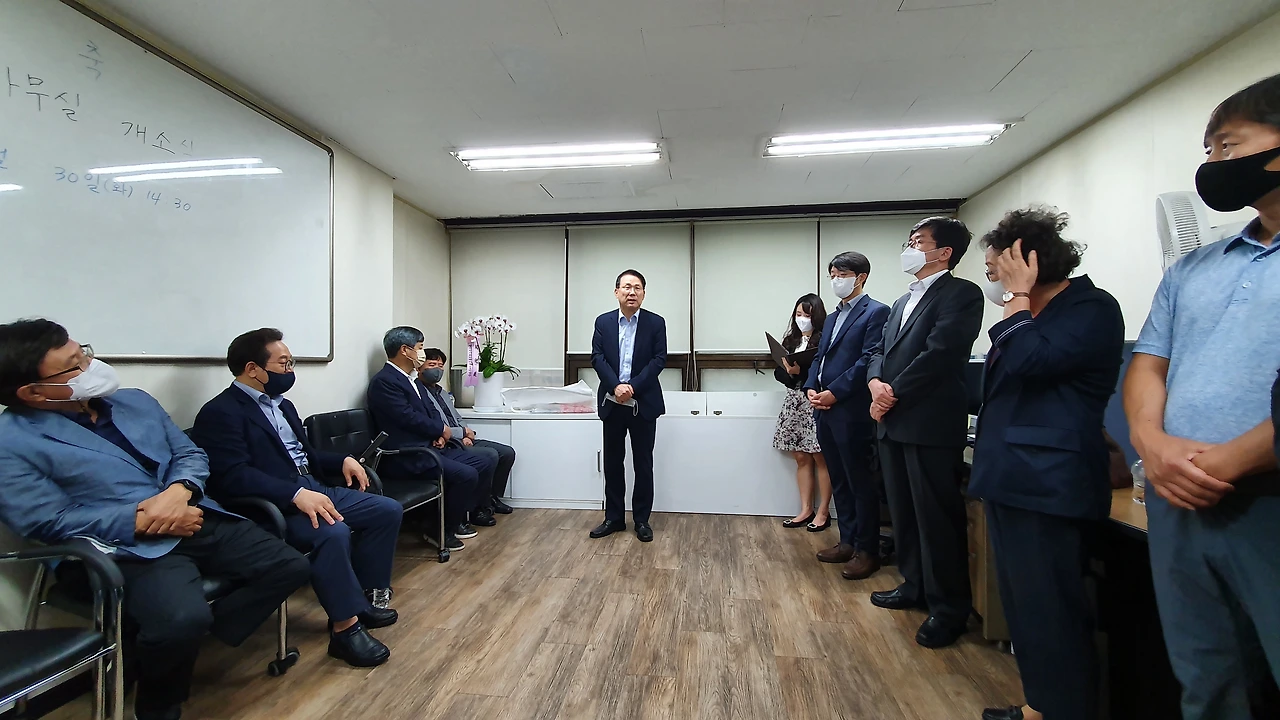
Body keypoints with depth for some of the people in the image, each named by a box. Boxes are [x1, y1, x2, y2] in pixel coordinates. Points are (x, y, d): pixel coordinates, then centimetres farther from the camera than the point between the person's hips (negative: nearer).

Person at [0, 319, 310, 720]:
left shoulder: (135, 401, 13)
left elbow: (190, 454, 13)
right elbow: (47, 522, -9)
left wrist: (178, 491, -9)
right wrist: (144, 519, -15)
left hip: (200, 520, 6)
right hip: (130, 548, -5)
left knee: (291, 567, -4)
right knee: (182, 619, -31)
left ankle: (187, 637, 11)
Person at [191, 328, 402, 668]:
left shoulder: (282, 404, 19)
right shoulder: (221, 412, -9)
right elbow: (234, 475, -22)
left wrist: (343, 460, 7)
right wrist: (297, 494, -33)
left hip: (312, 488, 9)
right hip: (273, 505, -9)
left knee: (388, 510, -2)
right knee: (333, 532, -35)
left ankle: (366, 596, 10)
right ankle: (345, 626, -17)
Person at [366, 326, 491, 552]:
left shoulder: (412, 379, 15)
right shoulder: (384, 381, -14)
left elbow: (431, 410, 16)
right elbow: (409, 418, -21)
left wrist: (440, 434, -4)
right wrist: (442, 430, -7)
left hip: (429, 446, 9)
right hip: (407, 456, -9)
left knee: (485, 462, 3)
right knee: (466, 474, -24)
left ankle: (470, 511, 21)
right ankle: (441, 530, -4)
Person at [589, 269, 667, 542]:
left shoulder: (656, 322, -1)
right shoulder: (603, 322, 4)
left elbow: (659, 359, -7)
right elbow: (597, 358, -3)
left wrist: (633, 386, -17)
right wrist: (616, 386, -18)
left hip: (644, 404, -2)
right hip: (612, 403, 2)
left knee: (643, 463, 7)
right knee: (612, 462, 10)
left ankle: (642, 519, 20)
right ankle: (614, 517, 24)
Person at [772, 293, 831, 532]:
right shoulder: (791, 340, 12)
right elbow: (779, 372, 9)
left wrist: (800, 372, -21)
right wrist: (789, 373, -11)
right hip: (794, 402, 6)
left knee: (820, 458, 2)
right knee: (801, 458, 9)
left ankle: (823, 511, 15)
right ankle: (806, 510, 19)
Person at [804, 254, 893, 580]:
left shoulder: (876, 312, -5)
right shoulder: (832, 317, 21)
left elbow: (868, 360, -15)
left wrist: (834, 393, -17)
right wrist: (811, 388, 1)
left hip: (852, 412, -8)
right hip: (826, 410, 8)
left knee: (861, 482, 2)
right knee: (839, 481, 15)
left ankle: (867, 551, 14)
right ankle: (848, 541, 27)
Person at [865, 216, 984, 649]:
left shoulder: (961, 293, -5)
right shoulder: (904, 301, 21)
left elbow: (939, 352, -17)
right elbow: (880, 349, 15)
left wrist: (893, 393, -13)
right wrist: (875, 382, -5)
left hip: (931, 423, -8)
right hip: (894, 422, 8)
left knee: (938, 515, 1)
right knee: (903, 511, 16)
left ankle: (949, 608, 16)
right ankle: (915, 586, 32)